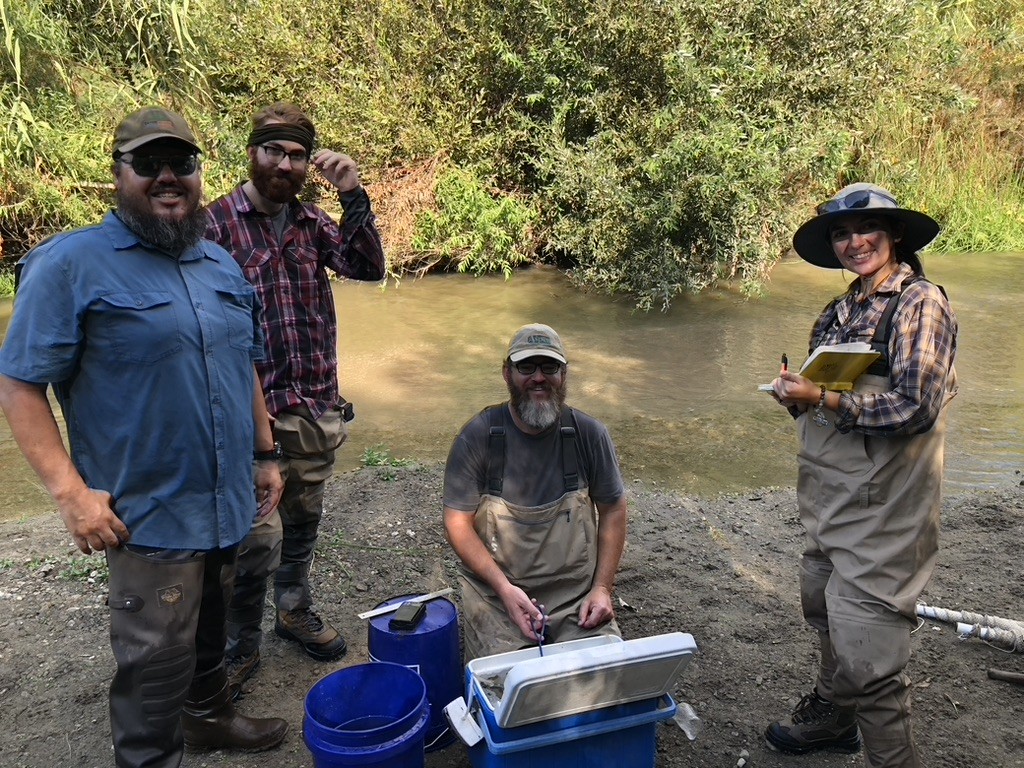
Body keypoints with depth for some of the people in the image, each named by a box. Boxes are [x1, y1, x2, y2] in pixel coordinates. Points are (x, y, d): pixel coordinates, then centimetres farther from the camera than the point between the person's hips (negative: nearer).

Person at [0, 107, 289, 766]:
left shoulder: (222, 264, 9)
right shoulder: (72, 262, -11)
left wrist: (266, 455, 15)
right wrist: (71, 490, -18)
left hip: (228, 501, 6)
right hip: (151, 512, -6)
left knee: (208, 624, 24)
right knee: (157, 657, 6)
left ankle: (208, 714, 47)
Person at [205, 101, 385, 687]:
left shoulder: (312, 222, 7)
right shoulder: (216, 223, -7)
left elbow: (368, 268, -5)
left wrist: (353, 196, -15)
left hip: (318, 406, 5)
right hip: (255, 411, -5)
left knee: (304, 519, 18)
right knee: (259, 536, -4)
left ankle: (296, 610, 40)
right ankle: (239, 646, 20)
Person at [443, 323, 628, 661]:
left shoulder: (589, 434, -3)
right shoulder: (477, 437, -9)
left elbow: (613, 509, 6)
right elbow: (458, 522, -7)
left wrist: (602, 588, -2)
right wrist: (505, 588, -17)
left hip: (577, 595, 2)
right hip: (497, 593, -1)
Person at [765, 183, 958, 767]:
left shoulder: (920, 303, -11)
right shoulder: (841, 311, 12)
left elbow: (915, 407, -20)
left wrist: (823, 399, -21)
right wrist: (798, 393, -1)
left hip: (884, 503, -8)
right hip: (832, 497, 8)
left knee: (866, 646, -5)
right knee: (825, 608, 22)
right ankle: (831, 716, 44)